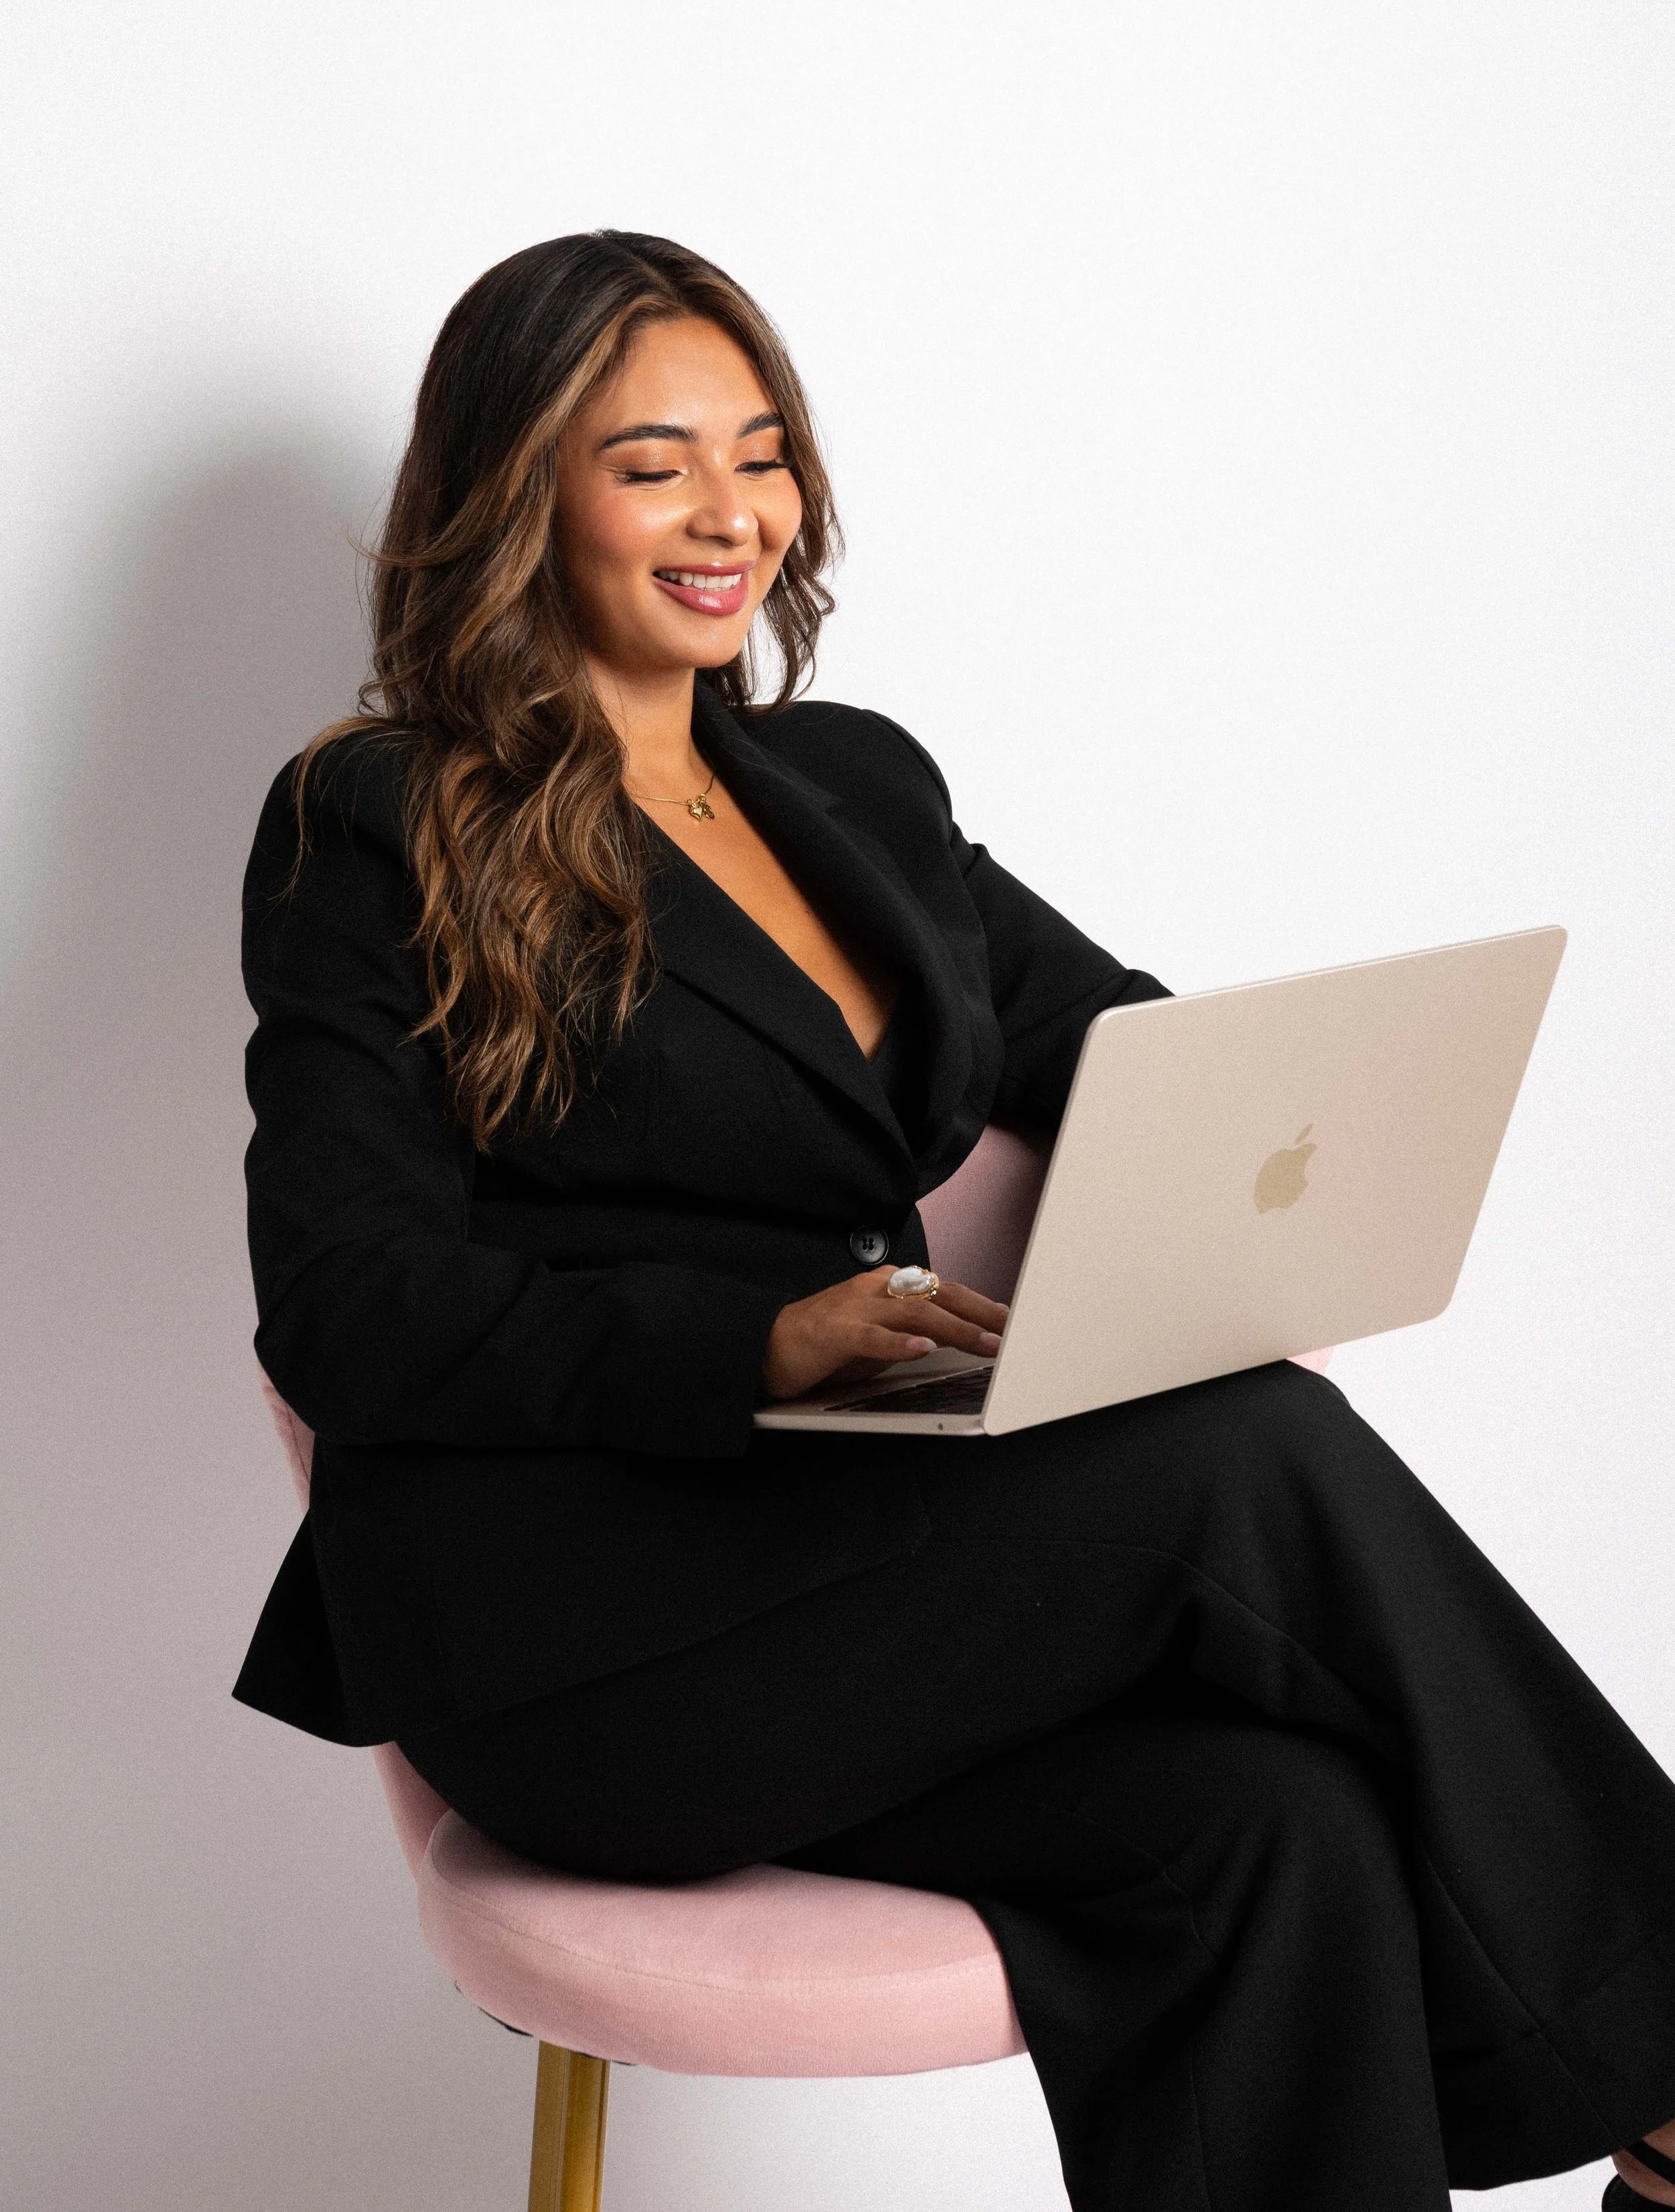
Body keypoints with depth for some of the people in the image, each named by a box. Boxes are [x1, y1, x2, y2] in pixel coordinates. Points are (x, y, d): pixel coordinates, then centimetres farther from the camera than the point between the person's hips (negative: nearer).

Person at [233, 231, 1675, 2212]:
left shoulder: (854, 782, 20)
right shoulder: (380, 834, 1)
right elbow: (351, 1315, -7)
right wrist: (761, 1340, -21)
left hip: (857, 1557, 6)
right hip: (564, 1626, -5)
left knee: (1282, 1824, -26)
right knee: (1246, 1448, -25)